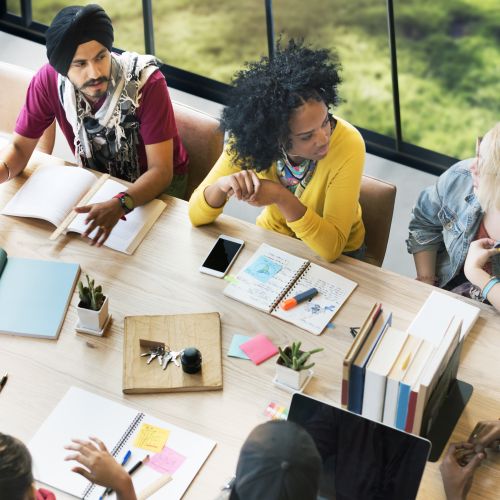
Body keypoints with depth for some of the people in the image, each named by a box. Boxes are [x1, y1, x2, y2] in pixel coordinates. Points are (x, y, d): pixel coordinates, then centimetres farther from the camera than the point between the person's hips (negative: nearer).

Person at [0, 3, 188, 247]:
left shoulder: (146, 81, -33)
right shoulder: (48, 80, -23)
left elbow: (160, 170, -32)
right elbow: (20, 148, -10)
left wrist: (119, 204, -52)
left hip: (158, 181, -3)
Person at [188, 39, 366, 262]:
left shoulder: (347, 144, -26)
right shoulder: (253, 137, -20)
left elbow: (332, 246, -28)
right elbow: (197, 216, -16)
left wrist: (281, 197, -41)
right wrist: (221, 186, -36)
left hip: (338, 255, -1)